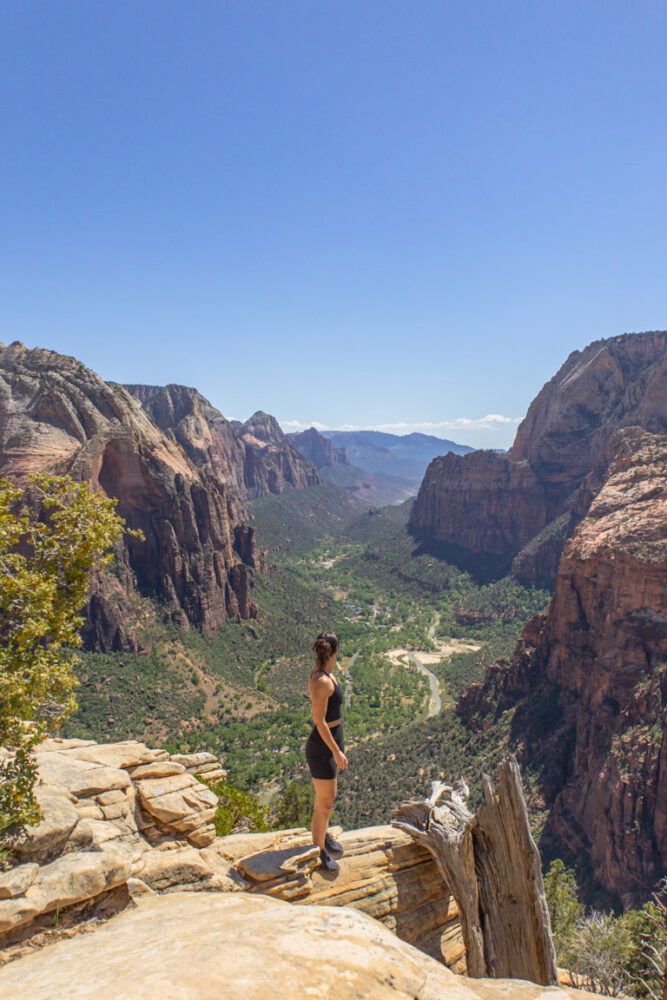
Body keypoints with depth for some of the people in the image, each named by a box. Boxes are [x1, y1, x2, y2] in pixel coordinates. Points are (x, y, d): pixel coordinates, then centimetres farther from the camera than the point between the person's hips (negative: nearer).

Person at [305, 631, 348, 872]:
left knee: (326, 795, 26)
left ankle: (323, 835, 46)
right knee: (325, 804, 6)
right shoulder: (321, 681, -30)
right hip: (322, 747, -9)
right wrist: (337, 752, -19)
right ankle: (319, 852, 24)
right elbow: (319, 721, -26)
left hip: (334, 739, 9)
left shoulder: (322, 672, 0)